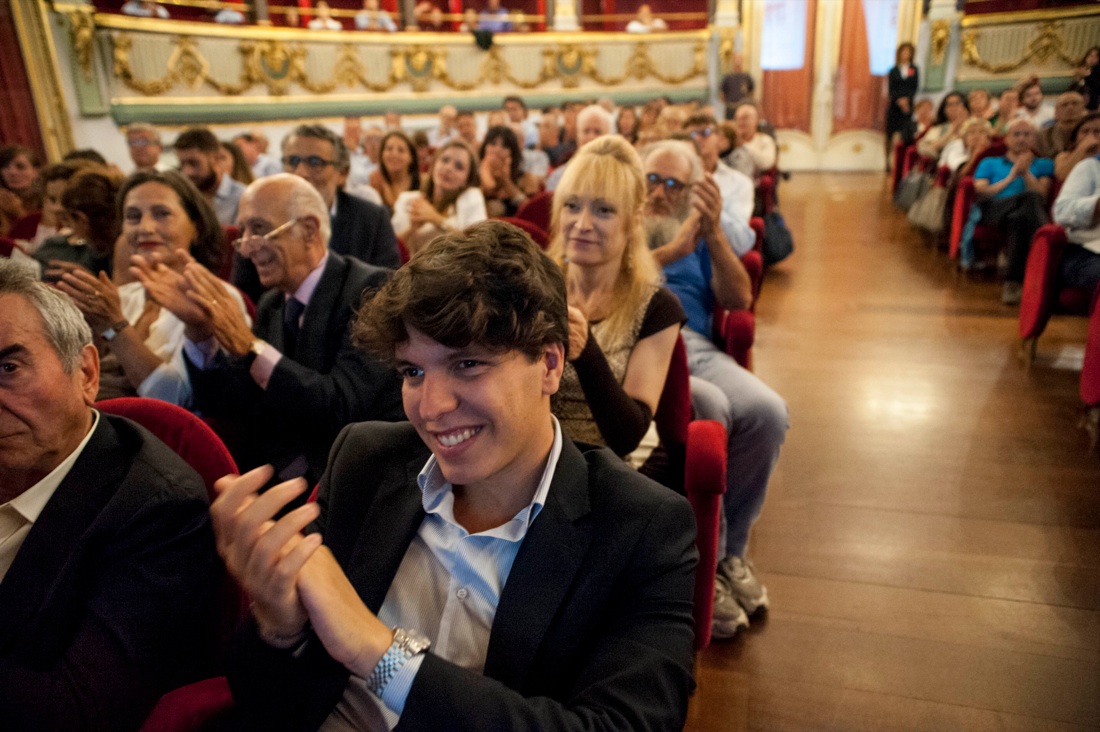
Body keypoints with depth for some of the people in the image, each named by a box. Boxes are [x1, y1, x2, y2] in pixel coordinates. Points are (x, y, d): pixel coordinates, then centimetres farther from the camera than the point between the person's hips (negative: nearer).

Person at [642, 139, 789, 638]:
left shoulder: (700, 238, 29)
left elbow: (739, 299, 13)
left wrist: (712, 232, 1)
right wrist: (675, 249, -6)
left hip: (694, 345, 4)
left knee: (768, 412, -25)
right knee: (709, 408, -33)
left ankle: (730, 548, -4)